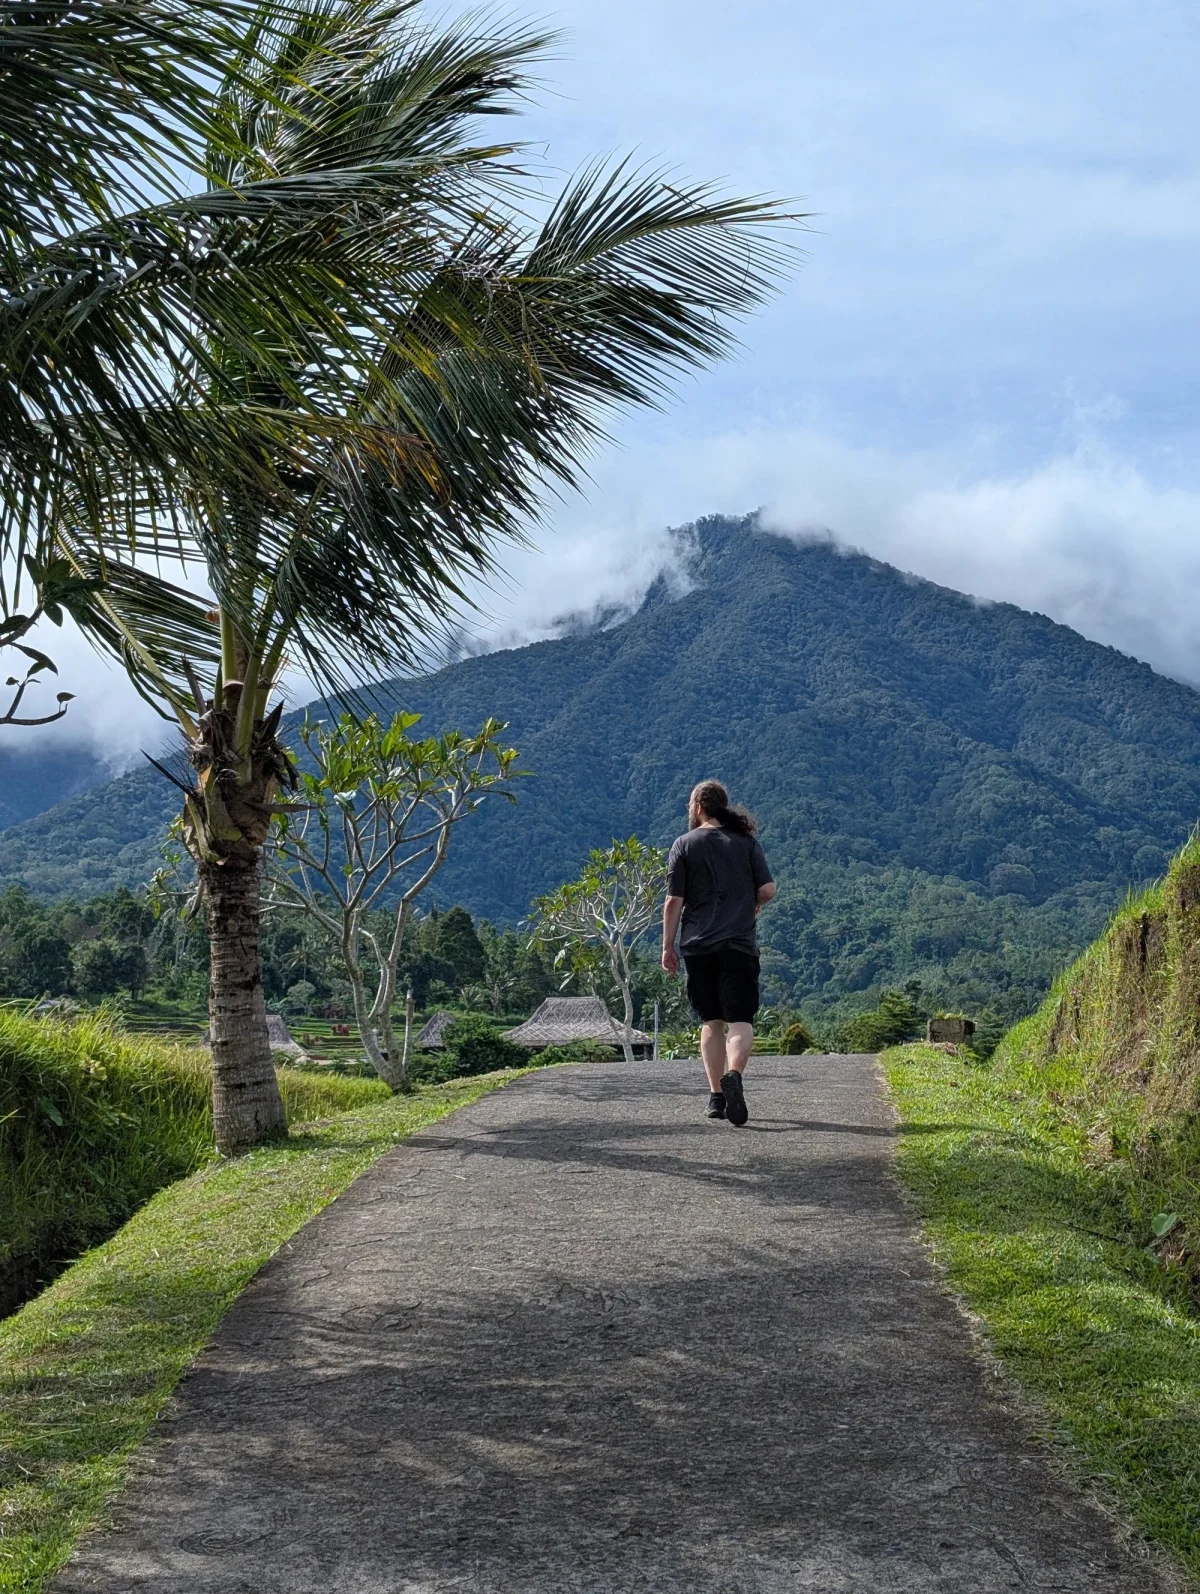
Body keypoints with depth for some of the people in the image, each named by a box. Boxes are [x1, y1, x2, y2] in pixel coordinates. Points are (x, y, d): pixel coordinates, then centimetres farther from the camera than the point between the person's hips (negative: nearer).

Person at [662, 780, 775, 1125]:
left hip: (698, 946, 1)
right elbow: (768, 890, -1)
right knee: (740, 1020, -3)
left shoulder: (684, 845, 2)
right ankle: (733, 1075, -30)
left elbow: (673, 901, -2)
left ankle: (716, 1096, 7)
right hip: (739, 945, -1)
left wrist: (668, 946, 5)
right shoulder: (747, 842, 4)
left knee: (711, 1022, 11)